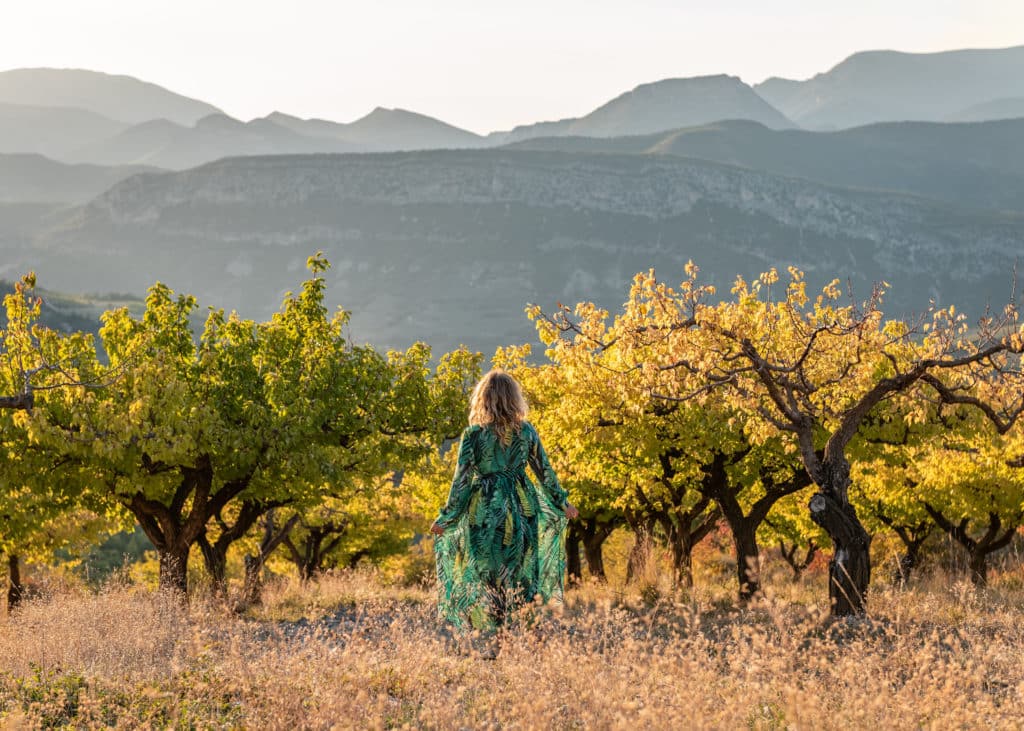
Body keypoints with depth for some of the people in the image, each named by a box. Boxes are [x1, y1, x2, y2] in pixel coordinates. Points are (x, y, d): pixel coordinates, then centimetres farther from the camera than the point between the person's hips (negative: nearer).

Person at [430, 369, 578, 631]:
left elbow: (462, 478, -7)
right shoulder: (526, 431, -1)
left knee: (486, 579, 6)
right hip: (521, 508, 2)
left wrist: (446, 517, 1)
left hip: (485, 509, -2)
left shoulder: (473, 434, -8)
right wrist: (562, 504, 20)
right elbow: (545, 471, 6)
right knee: (520, 576, 10)